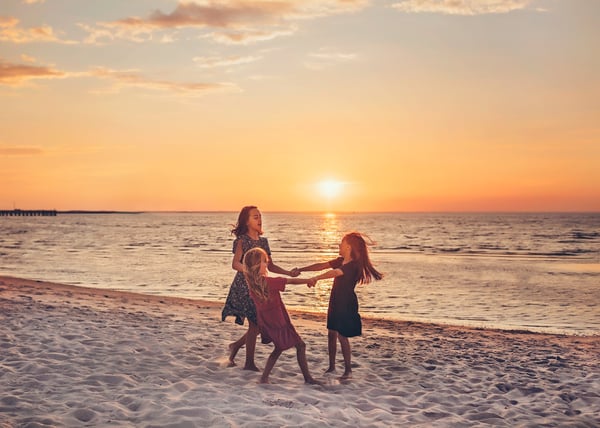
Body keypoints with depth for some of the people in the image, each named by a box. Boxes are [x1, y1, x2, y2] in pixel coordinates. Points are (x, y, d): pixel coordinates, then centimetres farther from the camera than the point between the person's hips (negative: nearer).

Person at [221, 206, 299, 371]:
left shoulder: (263, 241, 12)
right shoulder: (242, 241, -8)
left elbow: (270, 265, 16)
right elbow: (235, 264, -20)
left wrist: (288, 273, 8)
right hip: (244, 286, -7)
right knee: (255, 325, -5)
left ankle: (235, 346, 29)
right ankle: (249, 363, 9)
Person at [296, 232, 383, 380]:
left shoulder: (353, 265, -20)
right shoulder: (341, 261, 9)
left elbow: (335, 272, -36)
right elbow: (322, 265, 11)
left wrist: (316, 278, -46)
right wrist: (301, 270, 6)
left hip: (346, 304, -9)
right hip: (335, 302, 9)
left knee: (342, 336, -6)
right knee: (331, 334, 13)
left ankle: (348, 370, 6)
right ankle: (331, 366, 25)